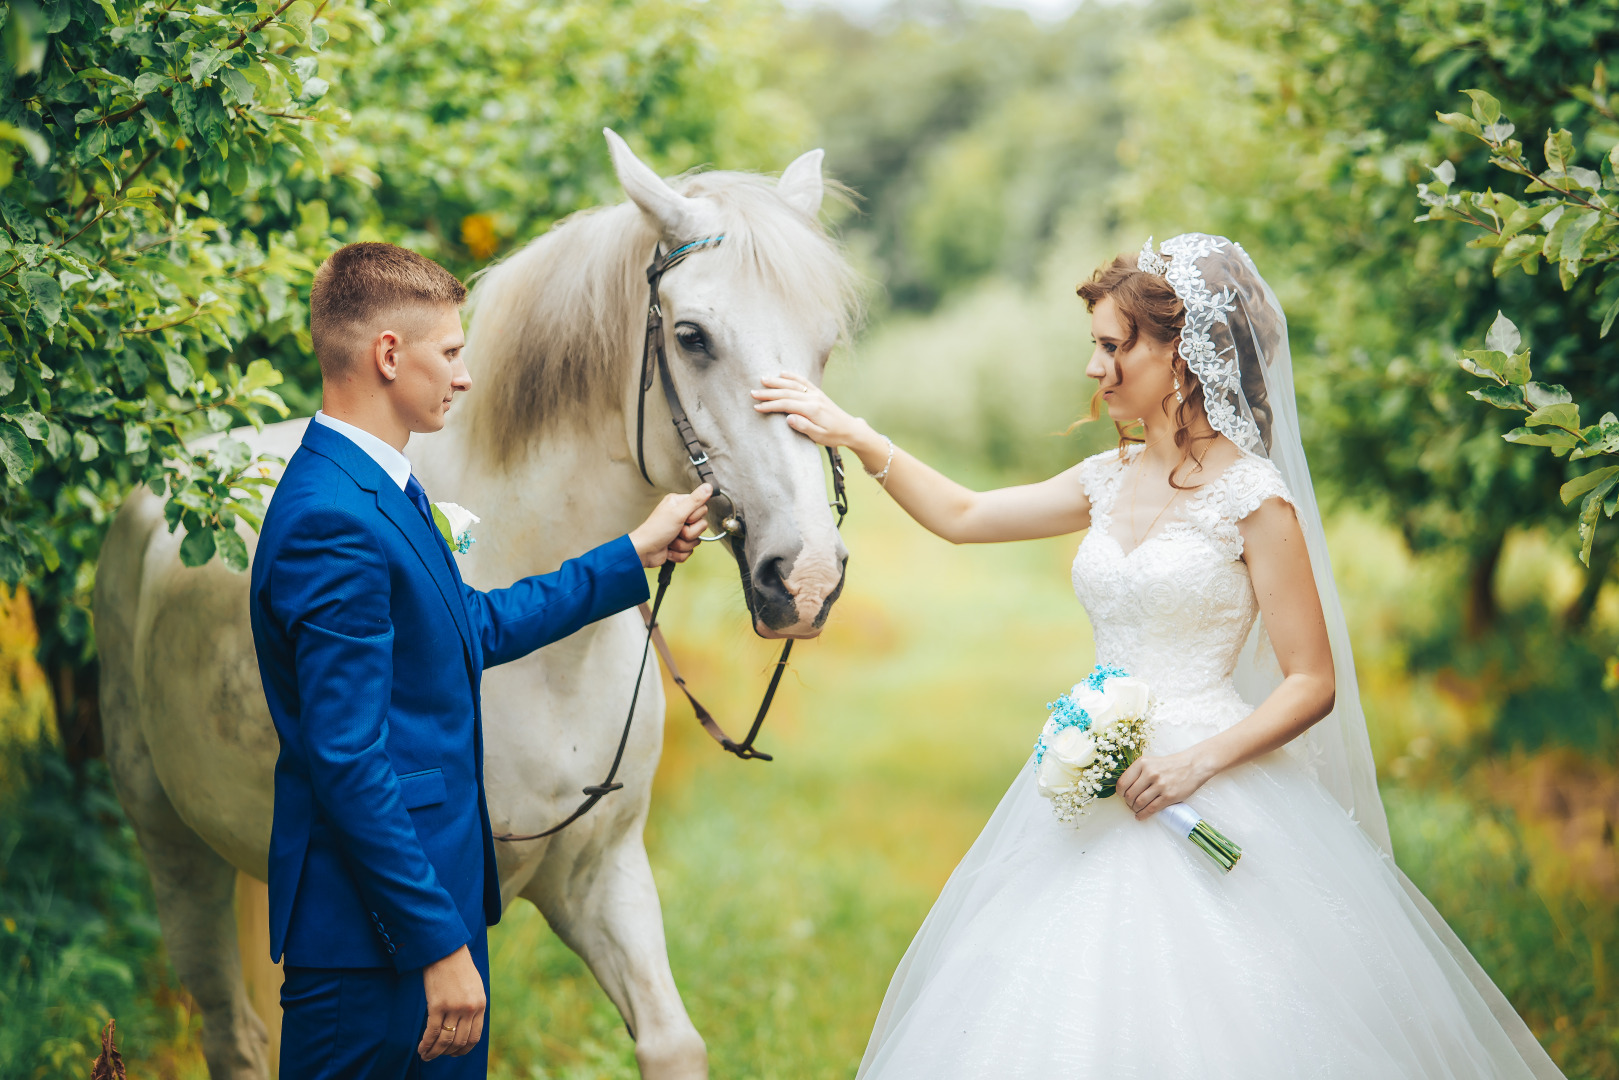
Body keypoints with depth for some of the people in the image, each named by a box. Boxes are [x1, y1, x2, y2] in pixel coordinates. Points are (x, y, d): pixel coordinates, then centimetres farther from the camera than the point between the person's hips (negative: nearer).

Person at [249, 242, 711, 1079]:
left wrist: (637, 553, 29)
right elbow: (348, 762, -24)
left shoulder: (383, 490, 10)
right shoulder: (335, 522, -22)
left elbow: (480, 626, 24)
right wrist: (439, 945, -22)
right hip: (371, 934, -10)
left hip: (439, 886, 10)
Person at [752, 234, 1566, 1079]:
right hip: (1095, 789, 7)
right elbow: (964, 516, 22)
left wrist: (1200, 762, -21)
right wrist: (854, 437, 14)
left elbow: (1314, 684, -10)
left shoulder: (1252, 497, -10)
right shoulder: (1110, 481, 10)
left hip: (1204, 791, -6)